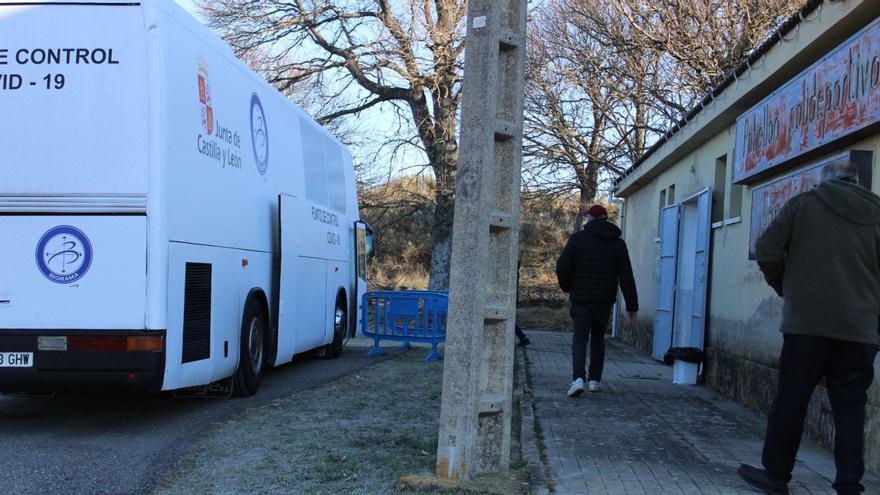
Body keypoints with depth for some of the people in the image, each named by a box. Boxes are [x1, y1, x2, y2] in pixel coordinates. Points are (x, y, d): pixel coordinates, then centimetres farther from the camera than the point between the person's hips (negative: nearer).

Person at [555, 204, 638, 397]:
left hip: (581, 299, -2)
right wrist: (632, 306, 2)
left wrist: (567, 287, 11)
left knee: (580, 337, 1)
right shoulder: (618, 243, 4)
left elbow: (562, 267, -9)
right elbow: (626, 277, 1)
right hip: (605, 301, 2)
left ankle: (578, 378, -18)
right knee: (598, 338, 17)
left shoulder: (577, 238, -4)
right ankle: (595, 380, 19)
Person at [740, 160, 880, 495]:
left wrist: (784, 287, 15)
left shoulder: (804, 203, 4)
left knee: (791, 399, 6)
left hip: (808, 321, -2)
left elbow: (767, 251, 0)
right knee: (850, 409, 6)